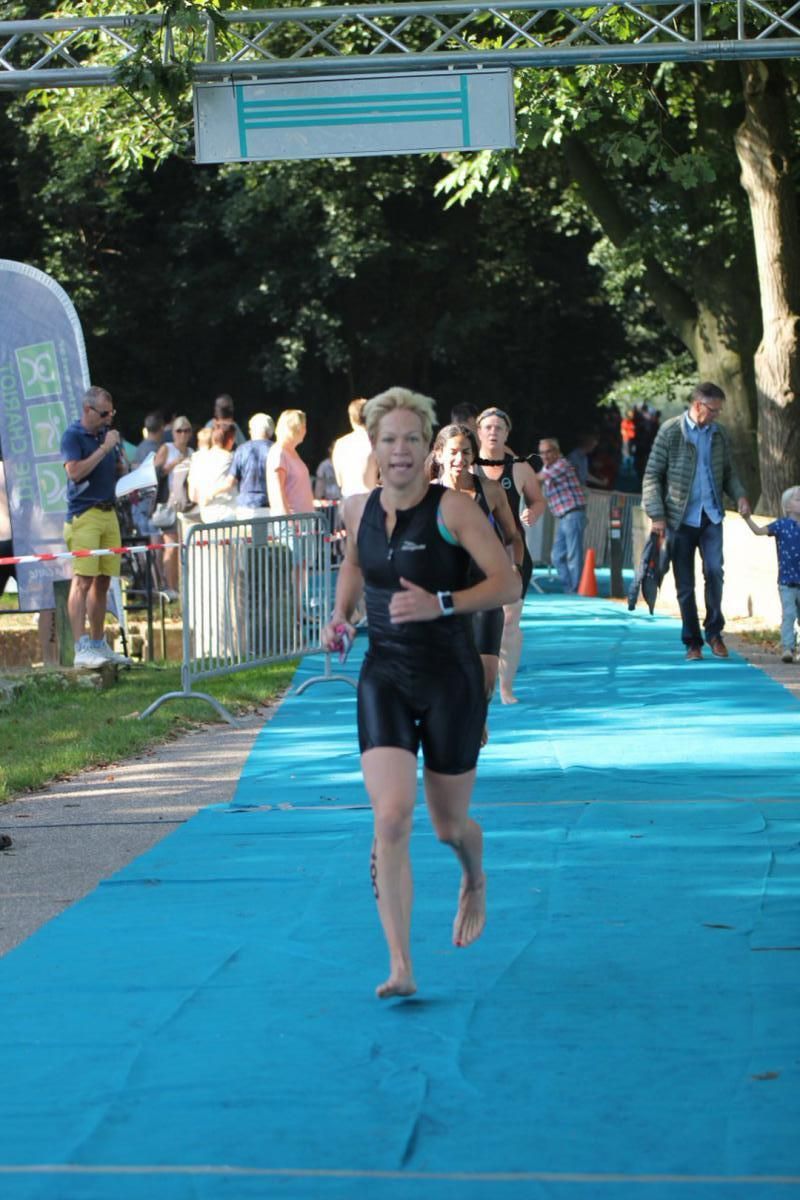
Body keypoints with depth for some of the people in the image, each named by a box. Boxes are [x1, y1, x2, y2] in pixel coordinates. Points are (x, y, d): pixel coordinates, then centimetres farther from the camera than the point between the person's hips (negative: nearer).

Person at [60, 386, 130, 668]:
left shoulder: (107, 433, 16)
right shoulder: (73, 435, -6)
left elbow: (119, 469, 28)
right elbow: (75, 471, -19)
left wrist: (123, 467, 4)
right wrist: (104, 448, -16)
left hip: (108, 513, 8)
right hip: (83, 515, -8)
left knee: (103, 582, 10)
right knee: (82, 581, -12)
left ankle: (98, 644, 18)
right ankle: (81, 649, -17)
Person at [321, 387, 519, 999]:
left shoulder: (453, 508, -12)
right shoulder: (358, 510, 3)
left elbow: (508, 582, -14)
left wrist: (441, 604, -26)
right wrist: (342, 613, 9)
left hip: (451, 679, -3)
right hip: (384, 677, 3)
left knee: (449, 825, 11)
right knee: (391, 818, -14)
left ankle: (475, 882, 50)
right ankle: (400, 966, -14)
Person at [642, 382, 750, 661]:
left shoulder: (719, 434, 8)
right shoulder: (670, 431, -4)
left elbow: (728, 471, 19)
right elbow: (652, 475, -4)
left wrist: (739, 495, -1)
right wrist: (657, 515, -10)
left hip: (711, 516, 2)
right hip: (681, 519, -2)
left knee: (714, 570, -14)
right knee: (685, 584, 1)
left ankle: (714, 631, 2)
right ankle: (692, 642, 11)